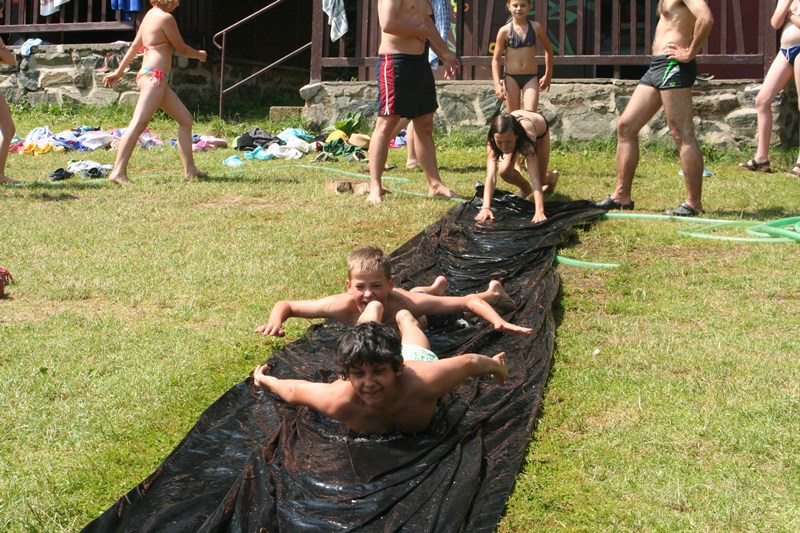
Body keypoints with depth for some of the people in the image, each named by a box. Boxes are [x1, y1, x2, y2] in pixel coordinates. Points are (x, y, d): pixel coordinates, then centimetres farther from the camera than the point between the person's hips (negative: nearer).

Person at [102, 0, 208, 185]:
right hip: (154, 77, -11)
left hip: (156, 79, 11)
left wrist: (118, 72, 24)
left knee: (185, 119, 13)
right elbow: (181, 48, -3)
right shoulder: (166, 17, -10)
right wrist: (200, 55, 17)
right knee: (139, 123, -17)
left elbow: (134, 46, 21)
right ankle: (118, 172, -23)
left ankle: (190, 170, 16)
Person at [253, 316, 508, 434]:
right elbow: (294, 390, -30)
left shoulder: (422, 382, -51)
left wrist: (496, 365, -15)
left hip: (417, 359, 1)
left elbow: (470, 362, -34)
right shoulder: (337, 402, -48)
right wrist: (266, 381, -11)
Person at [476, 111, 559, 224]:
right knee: (505, 172, -19)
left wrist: (539, 211, -62)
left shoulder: (527, 139, -48)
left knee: (540, 179, -4)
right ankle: (525, 188, 16)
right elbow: (491, 176, -45)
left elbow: (535, 178, -53)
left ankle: (552, 176, 35)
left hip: (540, 130, -2)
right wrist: (486, 208, -56)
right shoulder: (493, 140, -41)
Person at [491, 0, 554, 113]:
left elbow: (548, 49, 17)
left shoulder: (536, 27, 1)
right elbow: (496, 59, -1)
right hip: (511, 78, 0)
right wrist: (497, 84, -11)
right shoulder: (505, 31, -3)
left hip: (531, 78, 0)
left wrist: (548, 75, 19)